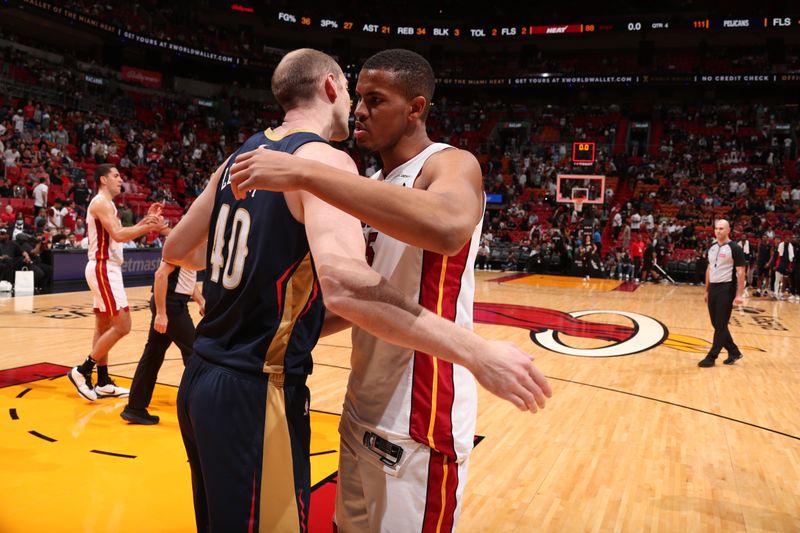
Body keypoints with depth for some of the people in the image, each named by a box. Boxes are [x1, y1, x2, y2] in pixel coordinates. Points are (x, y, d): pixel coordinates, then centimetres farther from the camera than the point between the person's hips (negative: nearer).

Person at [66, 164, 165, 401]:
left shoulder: (105, 204, 19)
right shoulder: (101, 202, -13)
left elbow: (121, 234, 19)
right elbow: (118, 235, -24)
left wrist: (145, 220, 14)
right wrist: (148, 227, -21)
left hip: (107, 269, 11)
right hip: (103, 268, -11)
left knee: (104, 326, 11)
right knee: (122, 325, -11)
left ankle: (103, 382, 17)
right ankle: (82, 372, -3)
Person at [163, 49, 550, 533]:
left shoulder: (243, 156, 8)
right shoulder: (325, 160, -16)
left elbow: (177, 251, 17)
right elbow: (345, 285, -34)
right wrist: (476, 352, -32)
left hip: (204, 378, 8)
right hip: (253, 393, -8)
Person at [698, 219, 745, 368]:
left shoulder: (735, 248, -9)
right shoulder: (712, 248, 12)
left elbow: (740, 272, -11)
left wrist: (739, 294, -16)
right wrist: (707, 290, 18)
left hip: (726, 289, -7)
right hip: (713, 288, 7)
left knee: (720, 325, -2)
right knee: (716, 324, 11)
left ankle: (711, 357, 2)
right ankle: (734, 352, 26)